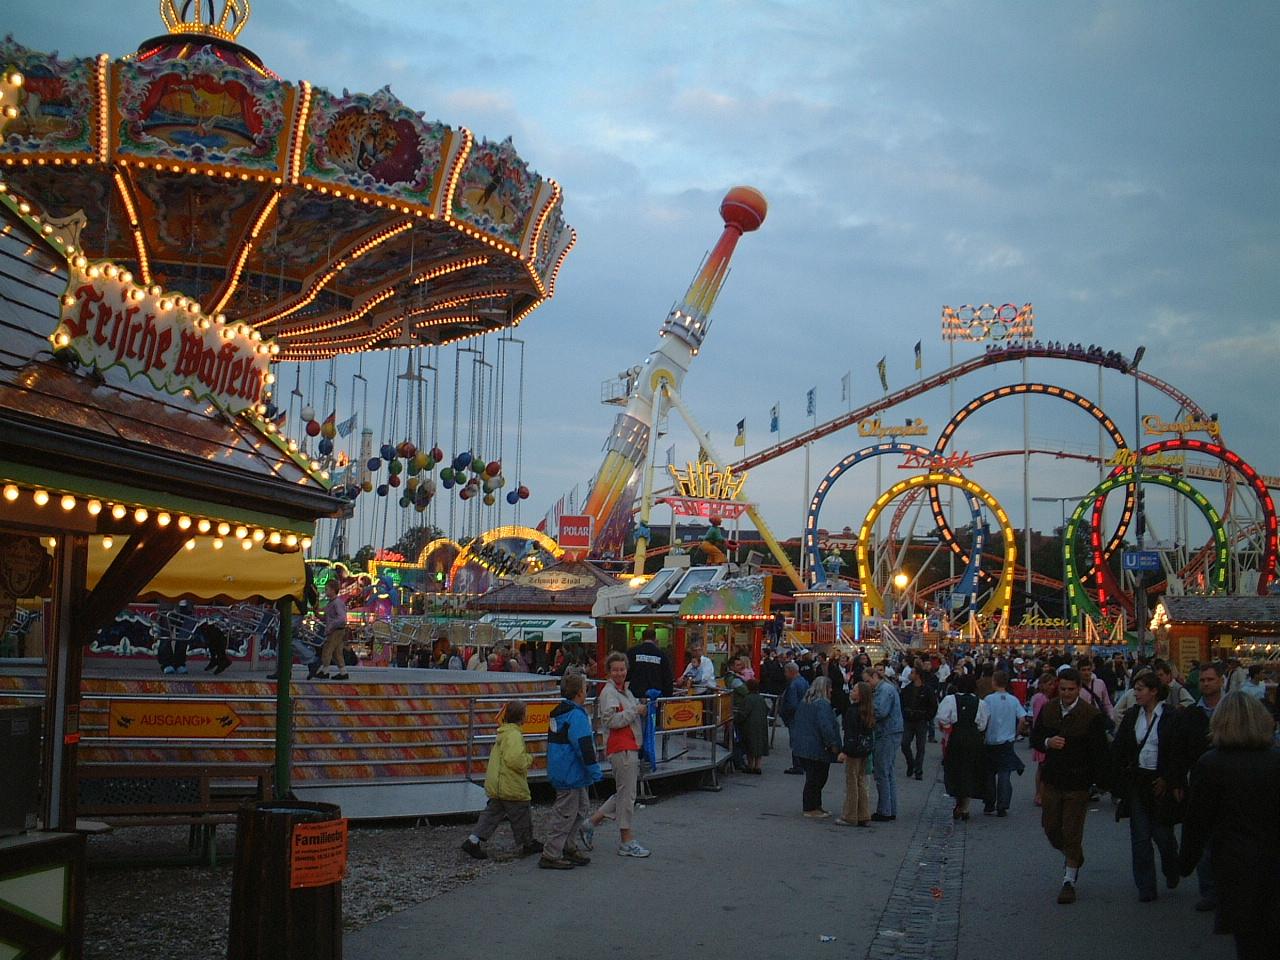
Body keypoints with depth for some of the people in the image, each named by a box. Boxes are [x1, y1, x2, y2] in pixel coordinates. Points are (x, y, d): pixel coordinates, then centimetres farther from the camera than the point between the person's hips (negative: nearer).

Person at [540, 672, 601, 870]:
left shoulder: (558, 713, 12)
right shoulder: (576, 715, -19)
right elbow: (584, 747, -24)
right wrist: (595, 771, -18)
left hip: (560, 771, 10)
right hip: (571, 774, -10)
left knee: (582, 807, 20)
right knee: (565, 814, -2)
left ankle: (563, 846, 23)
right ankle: (551, 856, 3)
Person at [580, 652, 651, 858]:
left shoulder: (626, 691, 18)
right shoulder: (608, 692, -11)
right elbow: (612, 720, -22)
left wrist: (643, 711, 9)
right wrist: (636, 711, -17)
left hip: (631, 747, 10)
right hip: (621, 748, -10)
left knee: (625, 793, 14)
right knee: (627, 793, -3)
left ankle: (591, 823, 21)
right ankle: (627, 842, 5)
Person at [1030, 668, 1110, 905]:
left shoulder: (1091, 715, -11)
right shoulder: (1047, 710, 3)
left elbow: (1099, 752, -11)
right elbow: (1034, 738, 10)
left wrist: (1101, 781, -15)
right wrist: (1047, 743, -12)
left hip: (1077, 783, -5)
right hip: (1052, 779, 5)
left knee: (1072, 832, 0)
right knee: (1051, 827, 12)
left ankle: (1069, 881, 11)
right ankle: (1073, 857, 40)